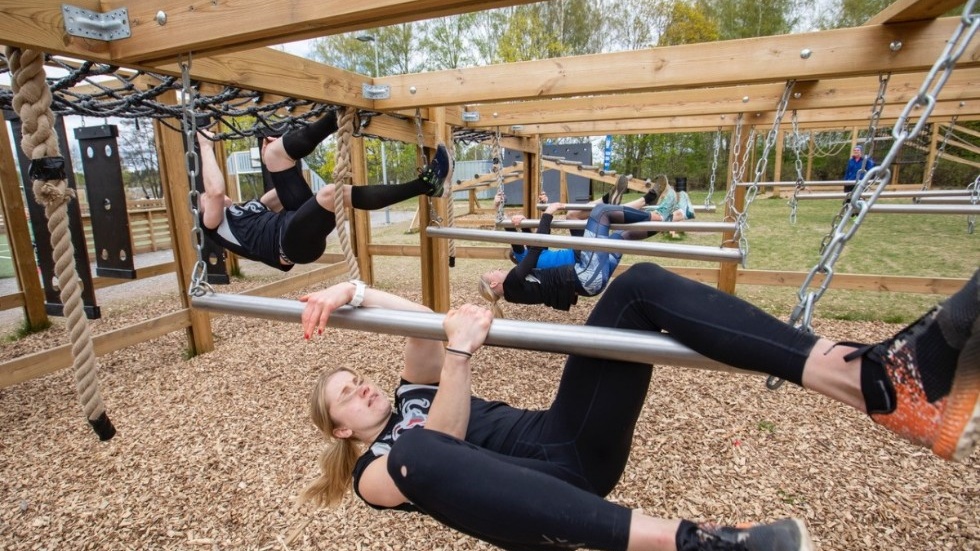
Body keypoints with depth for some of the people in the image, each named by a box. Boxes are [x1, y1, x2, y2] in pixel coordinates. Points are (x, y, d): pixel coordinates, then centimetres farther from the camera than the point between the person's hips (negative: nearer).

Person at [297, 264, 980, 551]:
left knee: (641, 284, -15)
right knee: (419, 451, -37)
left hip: (572, 441, 5)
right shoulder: (376, 472, 12)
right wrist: (459, 357, -24)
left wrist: (351, 291, -1)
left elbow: (422, 322, 8)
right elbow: (443, 448, -13)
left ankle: (882, 379, -31)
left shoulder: (410, 394, 28)